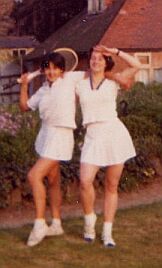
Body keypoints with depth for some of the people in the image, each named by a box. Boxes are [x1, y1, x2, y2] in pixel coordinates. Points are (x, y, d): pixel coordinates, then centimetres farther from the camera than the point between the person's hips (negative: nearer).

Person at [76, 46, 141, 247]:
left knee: (112, 186, 3)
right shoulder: (80, 85, 12)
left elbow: (136, 65, -6)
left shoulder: (113, 81, 6)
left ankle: (107, 232, 11)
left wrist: (114, 51, -3)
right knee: (85, 181, -17)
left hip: (115, 134, -1)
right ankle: (89, 222, 7)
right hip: (93, 137, 1)